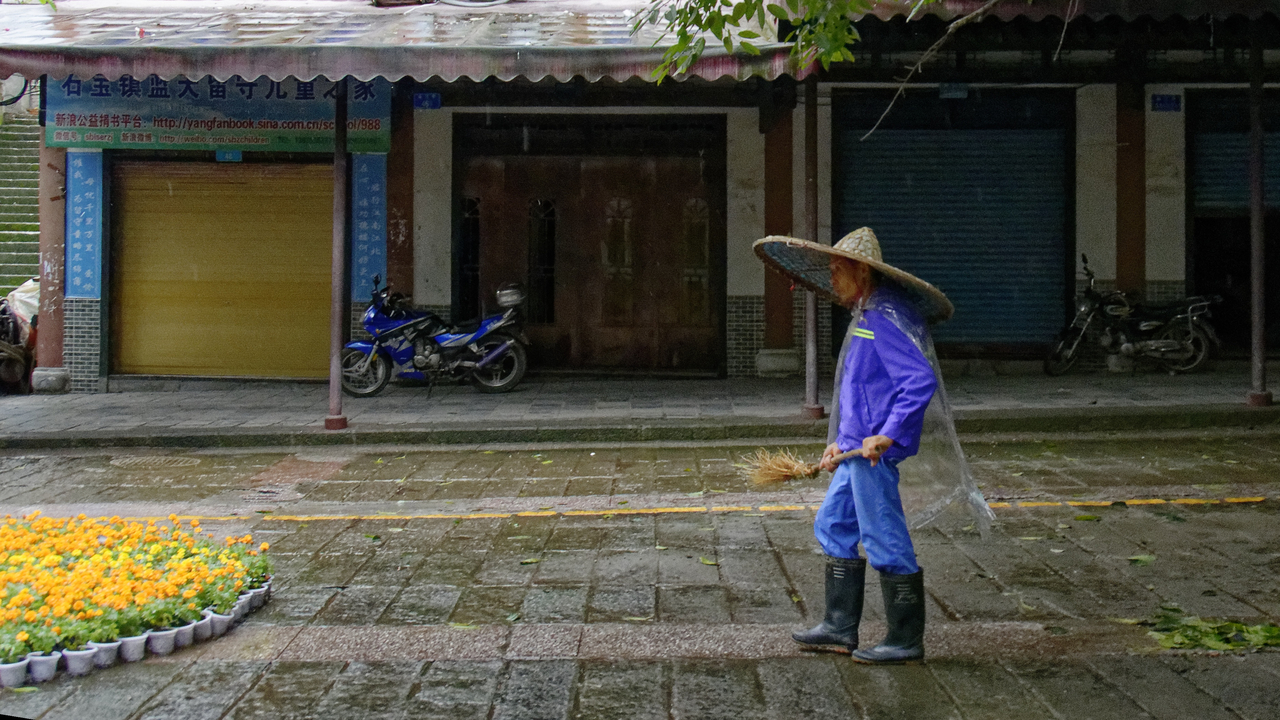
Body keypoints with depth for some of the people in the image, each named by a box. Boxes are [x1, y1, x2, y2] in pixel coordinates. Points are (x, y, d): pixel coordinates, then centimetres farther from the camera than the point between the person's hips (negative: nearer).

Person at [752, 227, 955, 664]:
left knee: (885, 542, -4)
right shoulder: (864, 317, 17)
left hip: (874, 451, -11)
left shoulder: (884, 320, -16)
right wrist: (840, 440, 20)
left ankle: (906, 641, 7)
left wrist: (888, 435, -27)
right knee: (834, 527, 15)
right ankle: (840, 627, 24)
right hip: (856, 449, 11)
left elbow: (921, 380, -25)